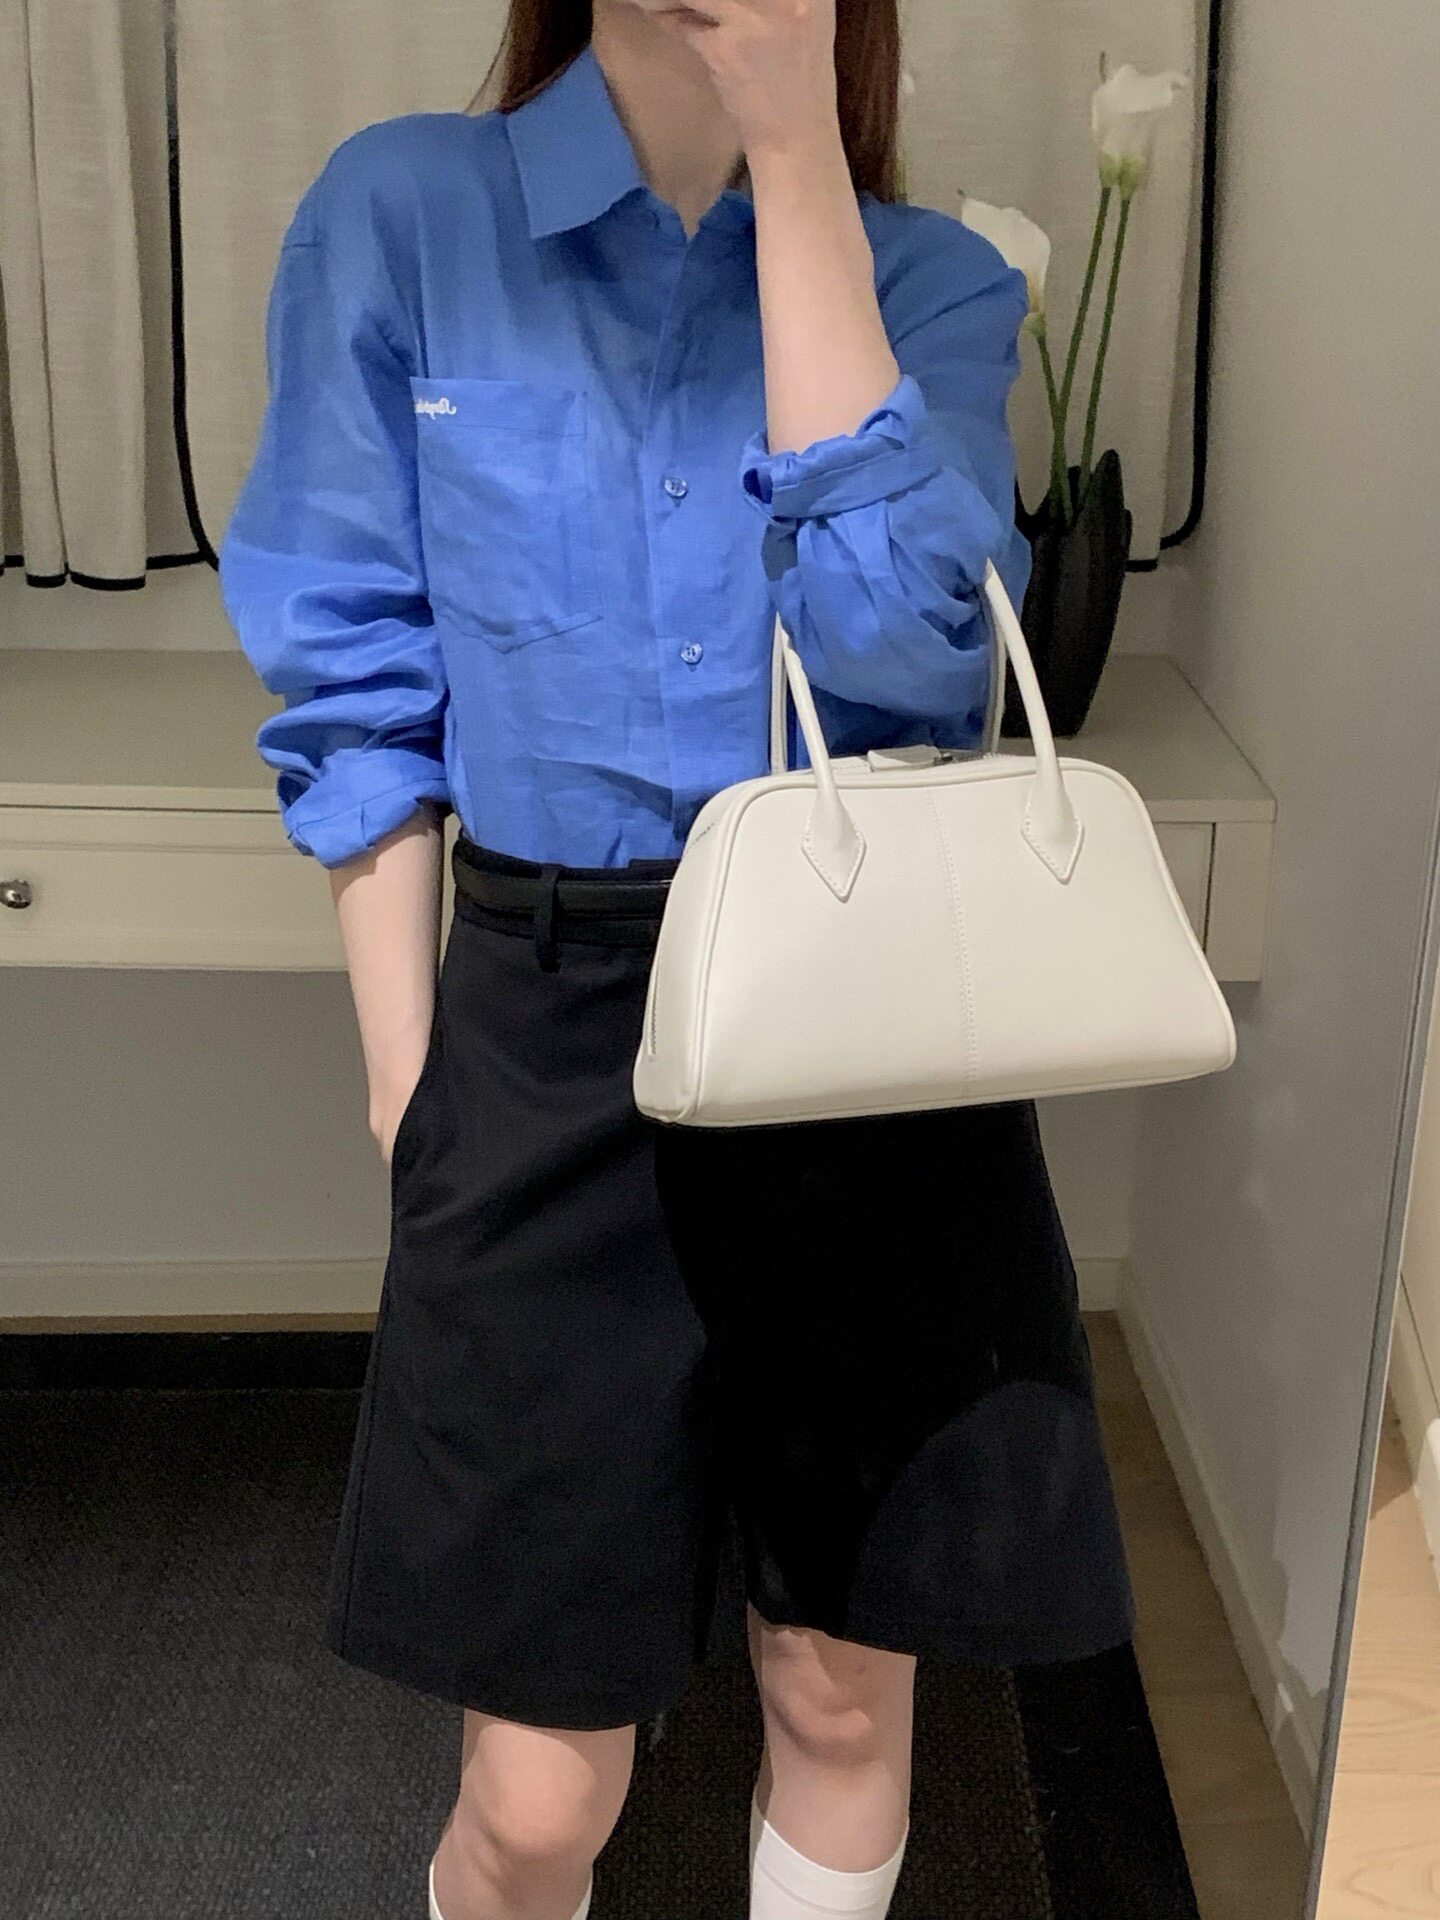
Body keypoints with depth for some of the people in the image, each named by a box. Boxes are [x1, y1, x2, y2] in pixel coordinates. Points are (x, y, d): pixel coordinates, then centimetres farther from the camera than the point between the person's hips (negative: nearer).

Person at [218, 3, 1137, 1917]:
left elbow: (902, 627, -15)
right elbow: (362, 687, 2)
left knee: (846, 1697, 14)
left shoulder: (937, 278, 3)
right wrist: (406, 1065, -1)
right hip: (554, 1040, -1)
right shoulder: (402, 215, 1)